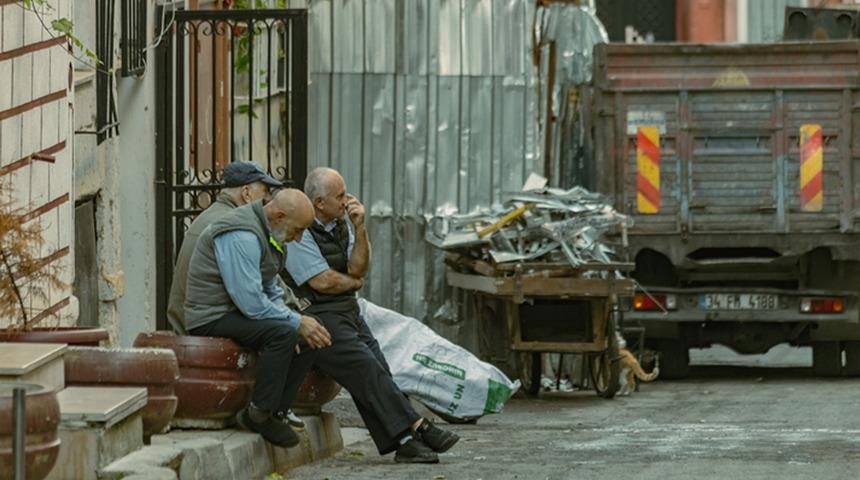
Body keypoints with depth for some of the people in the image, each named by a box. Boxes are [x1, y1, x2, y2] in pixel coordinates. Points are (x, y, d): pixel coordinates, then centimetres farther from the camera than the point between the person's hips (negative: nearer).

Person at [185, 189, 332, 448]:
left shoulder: (267, 234, 12)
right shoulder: (241, 237, -22)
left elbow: (271, 291, 20)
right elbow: (251, 302, -27)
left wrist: (295, 322, 2)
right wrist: (296, 322, -18)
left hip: (236, 314, 10)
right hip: (213, 318, -10)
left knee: (308, 339, 1)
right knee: (282, 333, -30)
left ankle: (277, 409, -1)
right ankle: (257, 414, -22)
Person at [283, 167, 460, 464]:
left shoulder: (340, 224, 14)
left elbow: (358, 268, 6)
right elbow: (322, 281, -15)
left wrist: (359, 228, -6)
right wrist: (354, 283, 4)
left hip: (347, 312, 8)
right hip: (317, 315, -8)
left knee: (374, 371, -11)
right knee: (366, 367, -20)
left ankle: (402, 443, -22)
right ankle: (416, 429, -22)